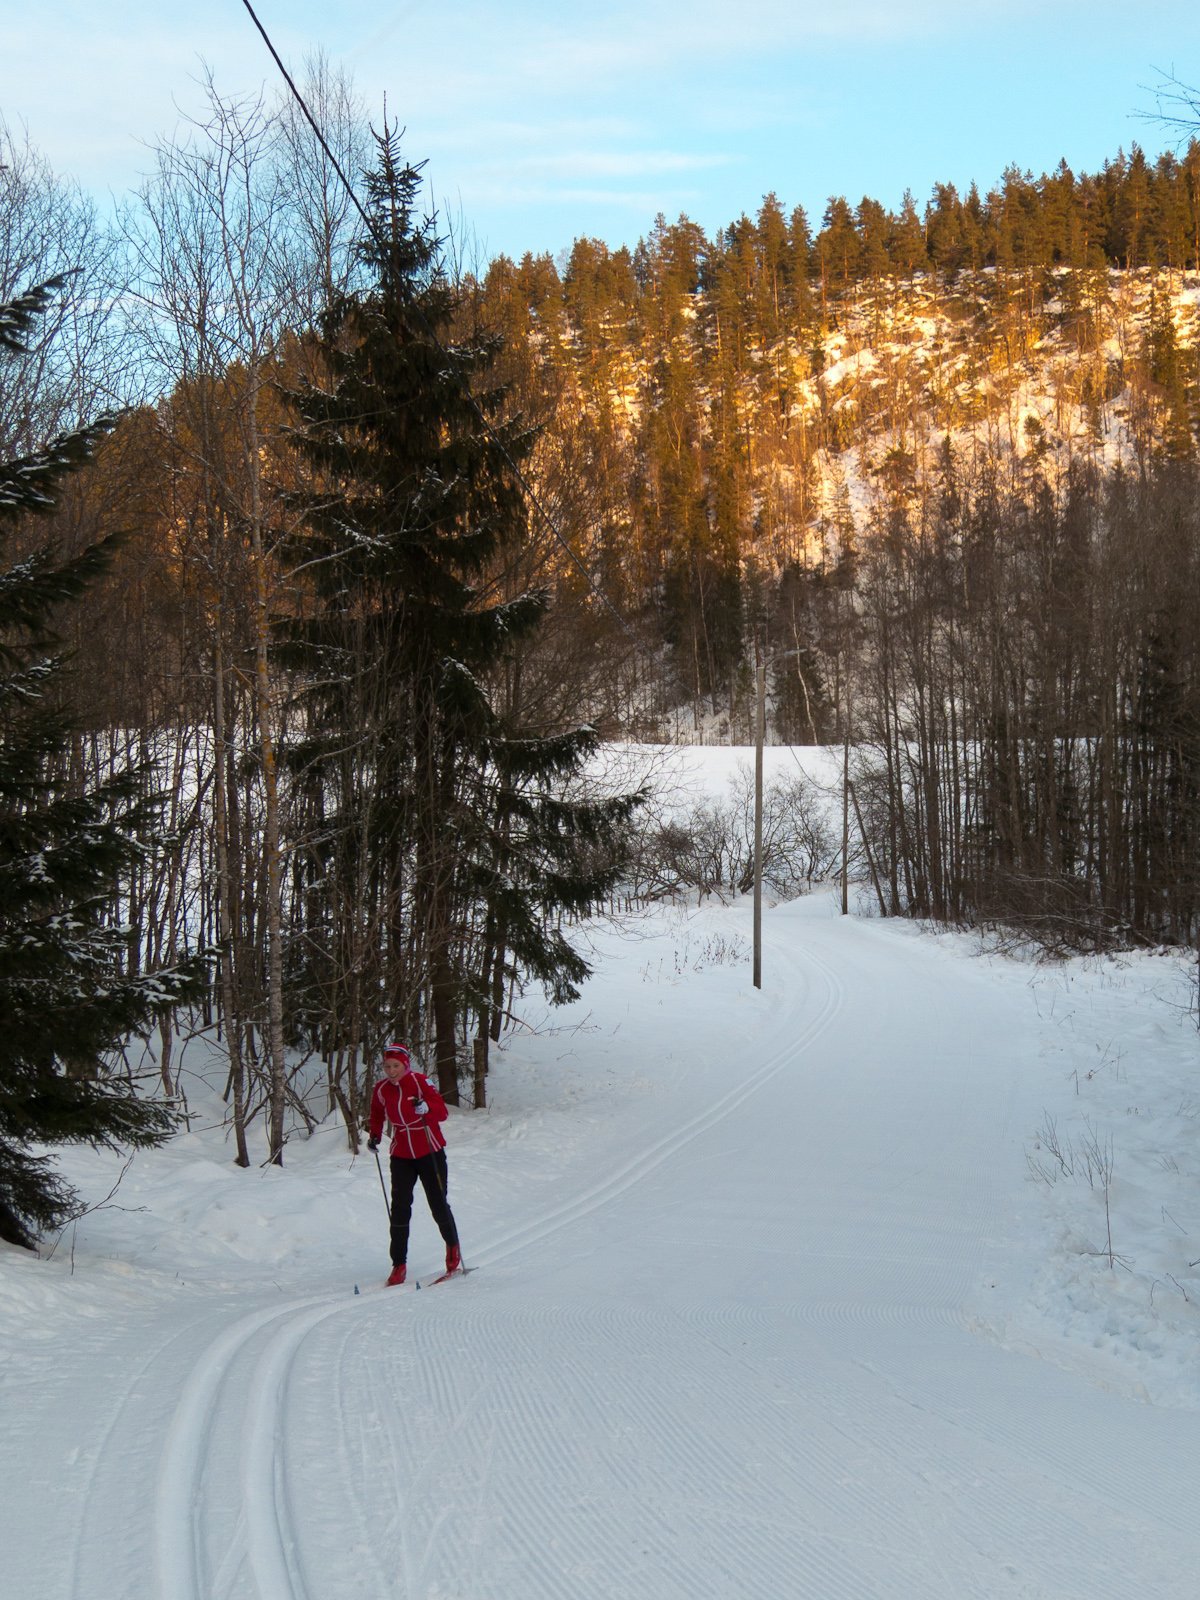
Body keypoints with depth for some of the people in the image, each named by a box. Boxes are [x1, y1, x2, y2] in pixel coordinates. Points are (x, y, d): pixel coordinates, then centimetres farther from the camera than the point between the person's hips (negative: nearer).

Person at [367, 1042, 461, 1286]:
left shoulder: (420, 1081, -14)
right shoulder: (381, 1090, -2)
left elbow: (442, 1112, -18)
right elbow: (377, 1116, 16)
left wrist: (426, 1108, -38)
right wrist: (375, 1136, -1)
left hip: (430, 1152, -3)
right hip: (401, 1156, 3)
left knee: (438, 1205, 1)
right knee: (400, 1208, -7)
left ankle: (452, 1246, 29)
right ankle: (399, 1264, 1)